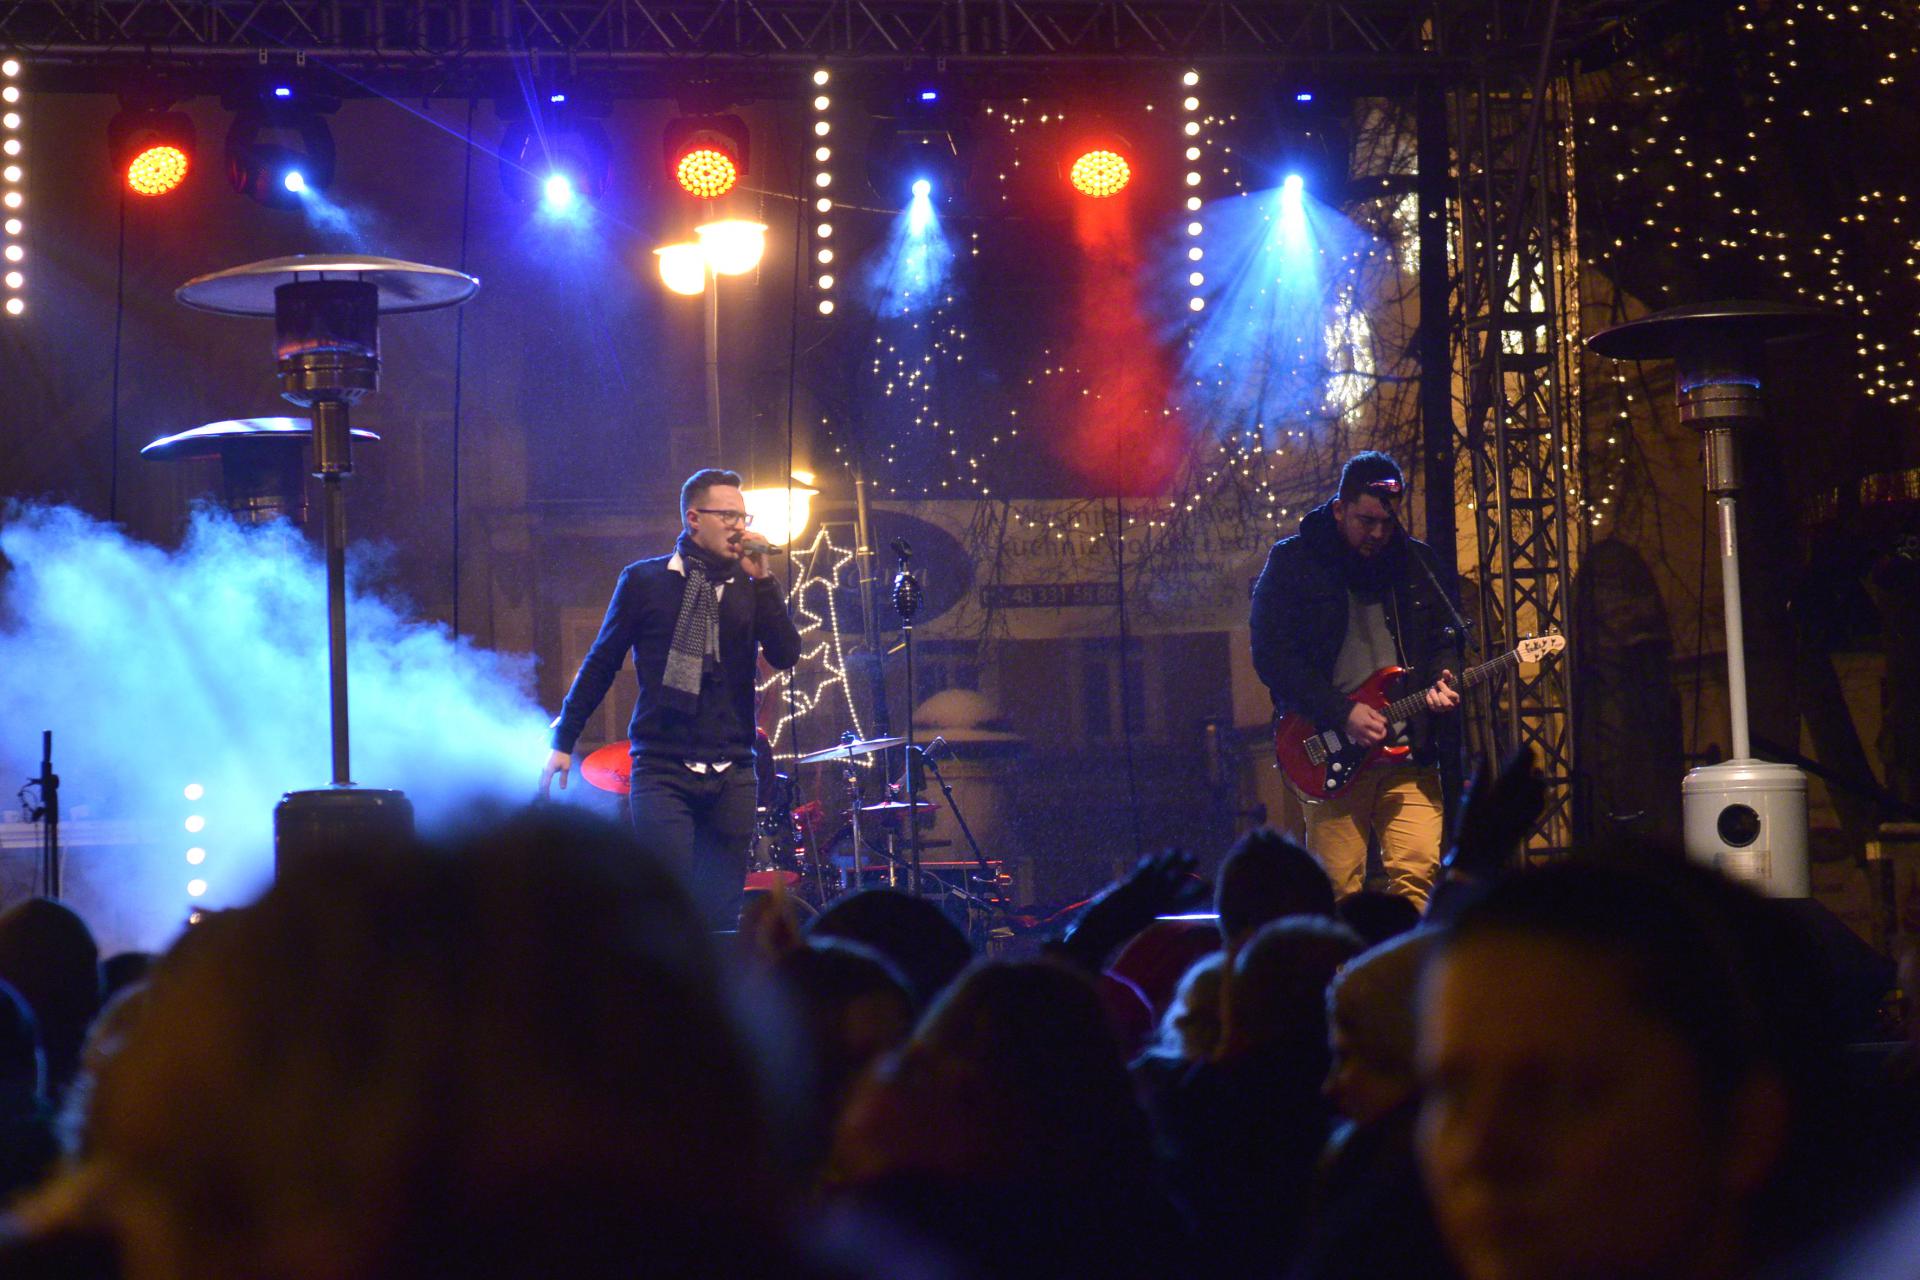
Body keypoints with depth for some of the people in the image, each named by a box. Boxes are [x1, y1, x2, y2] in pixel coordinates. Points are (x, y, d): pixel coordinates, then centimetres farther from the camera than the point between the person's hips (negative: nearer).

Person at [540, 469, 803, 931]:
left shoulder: (750, 588, 9)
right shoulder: (644, 581, 3)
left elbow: (785, 656, -3)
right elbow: (601, 663, 8)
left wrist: (761, 579, -10)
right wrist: (563, 741, 7)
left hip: (730, 774, 3)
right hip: (662, 769, -3)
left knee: (722, 911, 3)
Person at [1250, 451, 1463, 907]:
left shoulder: (1418, 561, 13)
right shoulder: (1291, 562, 0)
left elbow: (1444, 638, 21)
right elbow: (1271, 656, -6)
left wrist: (1442, 679, -3)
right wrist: (1342, 713, -13)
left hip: (1409, 749, 3)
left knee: (1418, 876, -9)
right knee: (1338, 891, -4)